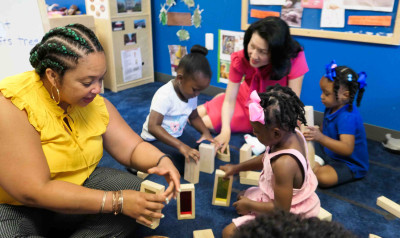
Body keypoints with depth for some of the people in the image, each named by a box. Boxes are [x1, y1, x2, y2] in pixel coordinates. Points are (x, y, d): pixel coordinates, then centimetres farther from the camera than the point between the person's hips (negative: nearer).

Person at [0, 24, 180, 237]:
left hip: (80, 186, 6)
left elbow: (133, 148, -1)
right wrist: (116, 201, -31)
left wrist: (162, 160, -24)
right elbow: (33, 192, -28)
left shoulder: (95, 103, -6)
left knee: (141, 195, -10)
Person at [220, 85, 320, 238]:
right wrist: (237, 168, 8)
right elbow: (266, 158, 7)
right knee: (242, 196, 26)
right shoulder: (292, 134, -13)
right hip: (289, 197, 9)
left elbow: (281, 209, -30)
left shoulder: (284, 164, -40)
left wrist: (249, 205, -16)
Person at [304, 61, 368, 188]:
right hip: (329, 152, 9)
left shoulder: (347, 117, -30)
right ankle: (316, 161, -8)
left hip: (350, 164, -9)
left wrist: (321, 138, -53)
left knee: (323, 177, -34)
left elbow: (347, 149, -41)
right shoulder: (332, 108, -5)